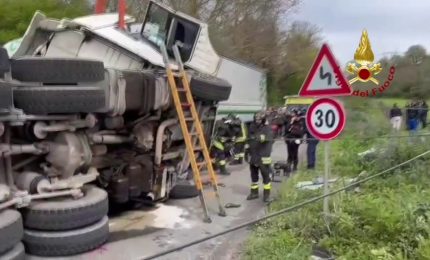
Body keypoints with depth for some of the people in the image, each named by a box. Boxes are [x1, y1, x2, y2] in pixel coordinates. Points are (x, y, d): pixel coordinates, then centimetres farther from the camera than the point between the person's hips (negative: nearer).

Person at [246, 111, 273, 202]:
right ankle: (254, 193, 25)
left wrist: (261, 137, -53)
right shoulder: (252, 127, 9)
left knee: (266, 176, 0)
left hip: (264, 157, -6)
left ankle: (266, 194, 9)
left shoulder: (267, 128, -9)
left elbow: (269, 137, -32)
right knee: (253, 175, 13)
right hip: (253, 156, 6)